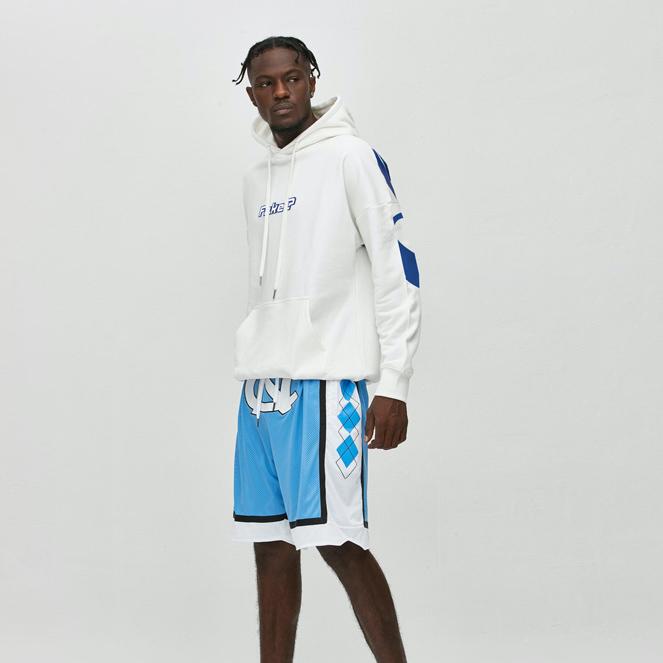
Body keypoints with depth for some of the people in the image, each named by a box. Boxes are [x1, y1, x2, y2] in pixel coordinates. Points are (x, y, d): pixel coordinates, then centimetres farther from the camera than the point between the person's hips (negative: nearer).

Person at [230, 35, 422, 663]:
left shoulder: (350, 157, -2)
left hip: (326, 378, -6)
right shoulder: (256, 177, 18)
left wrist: (393, 384, -12)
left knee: (336, 540, -11)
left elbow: (397, 269, -6)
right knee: (270, 545, 6)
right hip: (261, 381, 7)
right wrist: (253, 370, 16)